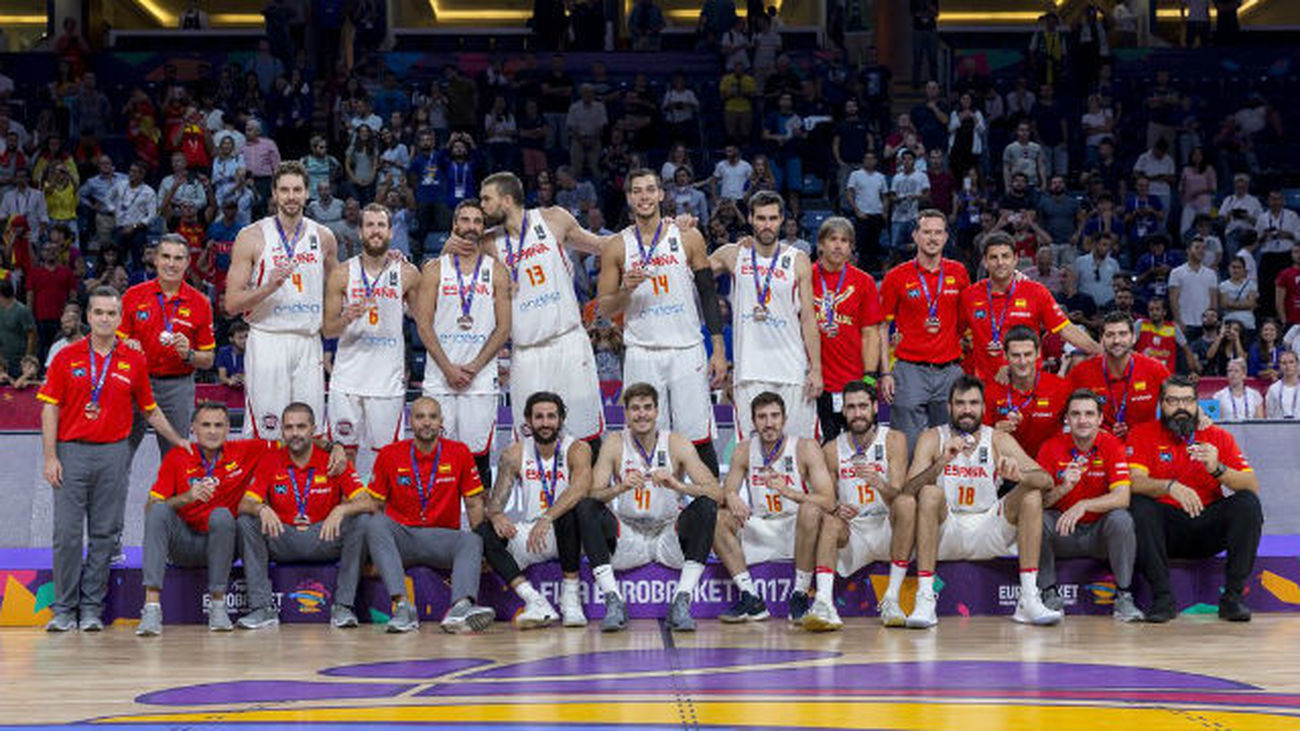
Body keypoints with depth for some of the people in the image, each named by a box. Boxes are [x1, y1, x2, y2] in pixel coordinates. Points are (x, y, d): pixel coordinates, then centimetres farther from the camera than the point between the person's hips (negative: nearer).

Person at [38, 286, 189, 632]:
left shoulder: (134, 361, 7)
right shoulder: (66, 357, 4)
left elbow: (150, 410, 17)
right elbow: (50, 409, 1)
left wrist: (178, 441, 17)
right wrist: (50, 457, -6)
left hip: (114, 453, 1)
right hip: (72, 451, -1)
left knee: (104, 534, 2)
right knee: (67, 532, -3)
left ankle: (92, 609, 10)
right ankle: (64, 609, 4)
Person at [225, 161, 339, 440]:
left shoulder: (323, 237, 9)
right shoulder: (252, 237, -2)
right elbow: (232, 304, -6)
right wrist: (270, 287, -19)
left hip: (309, 344, 4)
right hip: (267, 342, -3)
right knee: (263, 432, -7)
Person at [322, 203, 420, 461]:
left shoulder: (407, 273, 1)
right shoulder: (342, 274, 2)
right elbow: (327, 329, 4)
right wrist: (346, 319, -17)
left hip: (389, 379, 0)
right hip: (347, 377, 1)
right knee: (344, 450, 4)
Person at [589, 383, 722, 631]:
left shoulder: (676, 443, -4)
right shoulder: (615, 444, -2)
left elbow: (716, 493, -14)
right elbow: (592, 494, -10)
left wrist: (678, 486, -31)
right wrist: (621, 487, -30)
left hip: (670, 535, 0)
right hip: (628, 536, 0)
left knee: (706, 506, -26)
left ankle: (682, 600, -27)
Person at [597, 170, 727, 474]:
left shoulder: (688, 238, 3)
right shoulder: (618, 248, 4)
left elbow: (709, 295, 6)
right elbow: (604, 309, 6)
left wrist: (719, 349, -1)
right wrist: (627, 290, -15)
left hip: (687, 350, 0)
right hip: (641, 355, 1)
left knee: (699, 438, -2)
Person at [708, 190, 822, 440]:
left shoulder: (798, 261, 3)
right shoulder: (733, 256, 6)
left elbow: (808, 318, 3)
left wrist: (816, 369, -3)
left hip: (793, 370, 0)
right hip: (749, 371, 0)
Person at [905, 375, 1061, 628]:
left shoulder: (998, 440, 1)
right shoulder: (933, 439, -4)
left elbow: (1046, 479, -8)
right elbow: (908, 491, -17)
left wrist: (1019, 475, -31)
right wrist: (942, 462, -33)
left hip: (988, 531, 2)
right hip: (944, 535, -2)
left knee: (1031, 495, -17)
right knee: (930, 493, -29)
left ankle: (1029, 600, -22)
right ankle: (924, 599, -34)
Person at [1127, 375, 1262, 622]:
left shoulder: (1218, 437, 4)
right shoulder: (1143, 434, 1)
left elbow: (1253, 486, -6)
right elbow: (1135, 483, -15)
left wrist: (1217, 469, -25)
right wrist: (1170, 486, -34)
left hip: (1208, 527, 2)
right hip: (1166, 530, -1)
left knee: (1247, 502, -22)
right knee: (1138, 505, -29)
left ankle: (1233, 597, -20)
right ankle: (1162, 597, -25)